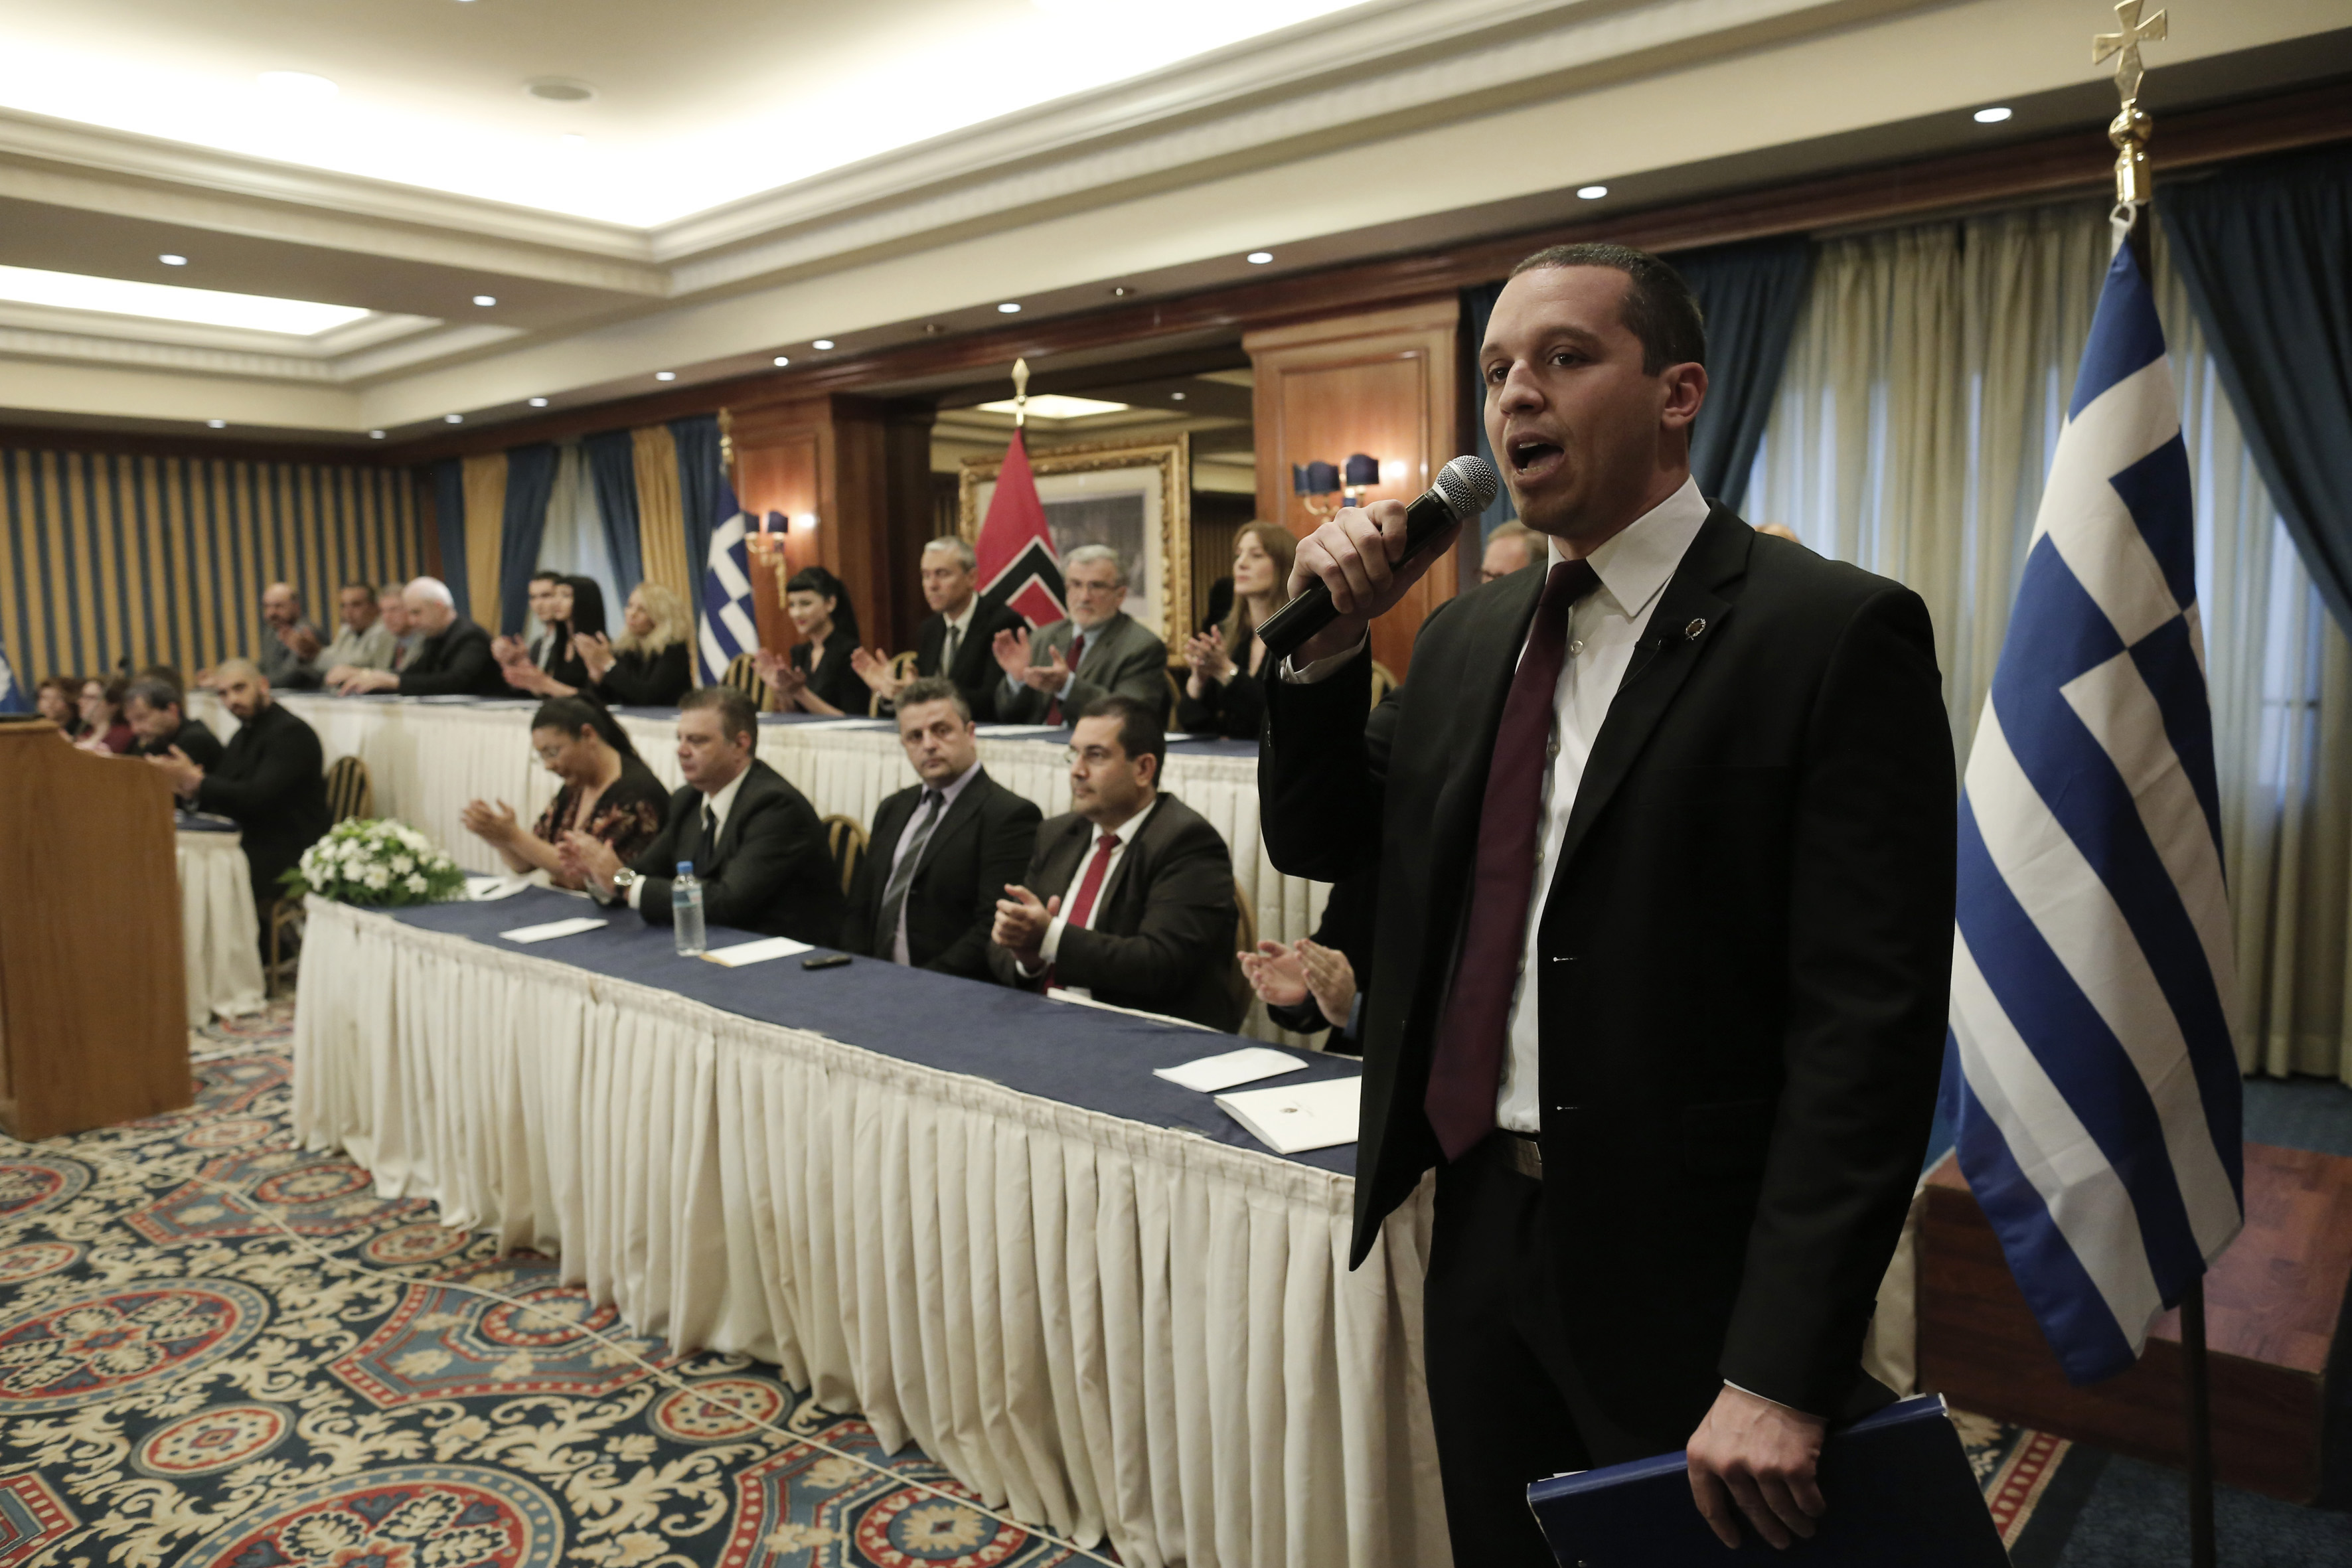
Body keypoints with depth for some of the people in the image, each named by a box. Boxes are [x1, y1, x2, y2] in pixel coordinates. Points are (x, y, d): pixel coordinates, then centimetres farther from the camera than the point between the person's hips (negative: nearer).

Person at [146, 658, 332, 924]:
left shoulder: (291, 733, -12)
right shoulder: (244, 735, 17)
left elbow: (256, 797, -21)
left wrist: (195, 780, -18)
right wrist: (190, 786, -8)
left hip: (289, 856, -9)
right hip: (254, 845, 9)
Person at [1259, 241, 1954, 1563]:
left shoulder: (1835, 631, -14)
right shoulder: (1469, 632, 6)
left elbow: (1870, 1023, -18)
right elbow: (1318, 843, 13)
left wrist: (1782, 1373, -21)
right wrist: (1327, 644, -3)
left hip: (1691, 1275, -6)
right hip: (1484, 1234, 6)